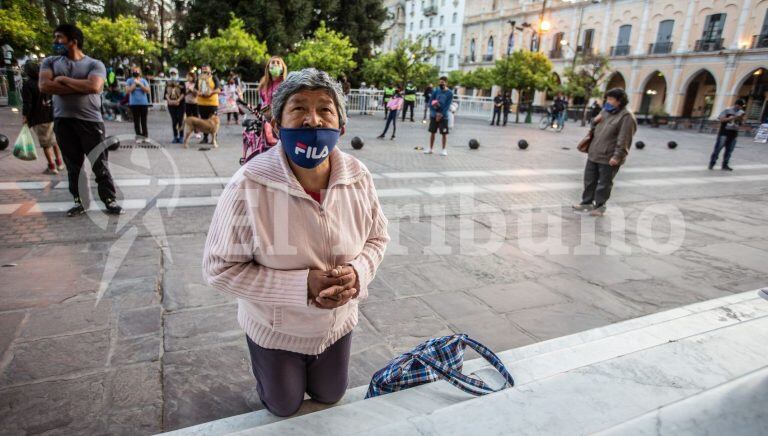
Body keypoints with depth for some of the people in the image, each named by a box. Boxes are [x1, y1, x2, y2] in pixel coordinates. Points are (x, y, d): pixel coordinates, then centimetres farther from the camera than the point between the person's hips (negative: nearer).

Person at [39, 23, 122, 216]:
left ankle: (110, 201, 7)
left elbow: (93, 86, -17)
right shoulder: (50, 61, 11)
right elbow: (44, 86, -5)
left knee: (100, 165, 0)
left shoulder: (95, 64, 2)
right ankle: (80, 202, 17)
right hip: (63, 121, 3)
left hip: (91, 121, -3)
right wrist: (82, 88, -10)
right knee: (73, 166, 8)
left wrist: (63, 79, -7)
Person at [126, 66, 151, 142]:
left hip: (144, 103, 0)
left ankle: (145, 136, 10)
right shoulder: (129, 81, 6)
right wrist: (134, 84, -8)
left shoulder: (143, 80, 8)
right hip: (134, 103, 0)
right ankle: (138, 136, 2)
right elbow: (128, 91, -4)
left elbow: (147, 90, -2)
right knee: (136, 121, 0)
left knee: (143, 121, 3)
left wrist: (140, 84, -10)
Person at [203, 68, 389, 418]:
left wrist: (357, 272, -25)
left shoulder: (358, 177, -18)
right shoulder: (248, 187, -30)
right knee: (284, 408, 26)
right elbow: (219, 268, -23)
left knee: (330, 398, 30)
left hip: (337, 324, 3)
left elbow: (377, 237, -3)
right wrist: (302, 285, -32)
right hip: (275, 331, -3)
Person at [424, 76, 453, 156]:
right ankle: (430, 149, 16)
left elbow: (447, 106, -9)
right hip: (434, 115, 3)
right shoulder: (436, 91, 3)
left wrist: (441, 115, -17)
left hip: (443, 116, -3)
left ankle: (444, 149, 12)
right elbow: (431, 102, -1)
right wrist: (435, 113, -12)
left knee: (444, 133, 0)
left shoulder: (449, 93, -4)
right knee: (432, 132, 7)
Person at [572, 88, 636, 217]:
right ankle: (587, 202, 27)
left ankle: (599, 206, 17)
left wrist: (617, 156, -21)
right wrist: (595, 122, 1)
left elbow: (624, 140, -18)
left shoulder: (626, 117, -13)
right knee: (589, 180, 14)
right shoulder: (605, 111, 13)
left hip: (609, 158, -8)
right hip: (594, 154, 8)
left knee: (604, 183, 4)